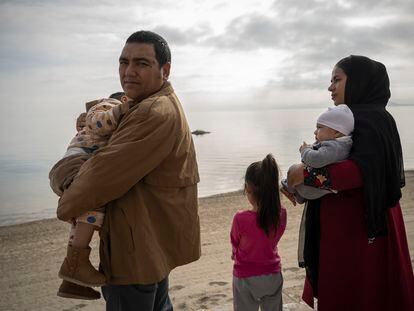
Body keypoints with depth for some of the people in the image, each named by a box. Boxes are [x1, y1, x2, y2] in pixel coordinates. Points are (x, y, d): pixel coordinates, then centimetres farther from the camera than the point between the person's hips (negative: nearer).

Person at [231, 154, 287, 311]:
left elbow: (235, 246, -7)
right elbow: (271, 241, 0)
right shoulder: (282, 214, -15)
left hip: (246, 278, -3)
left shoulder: (241, 219, -26)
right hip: (273, 275, 3)